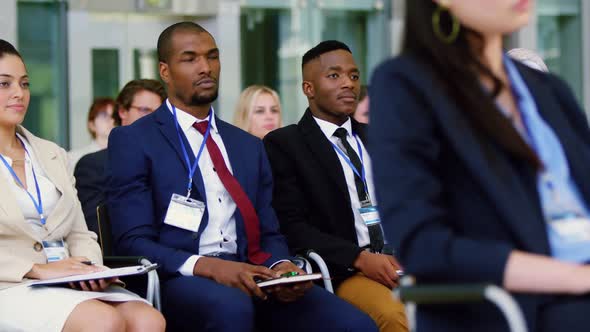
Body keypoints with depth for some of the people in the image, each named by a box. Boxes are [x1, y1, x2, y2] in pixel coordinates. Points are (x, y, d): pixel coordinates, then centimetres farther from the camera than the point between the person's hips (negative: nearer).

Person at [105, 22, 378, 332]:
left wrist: (281, 267, -7)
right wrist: (208, 266, -21)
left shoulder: (249, 146, 21)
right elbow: (132, 242, -5)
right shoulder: (132, 141, 4)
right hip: (180, 279, -4)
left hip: (251, 276, 4)